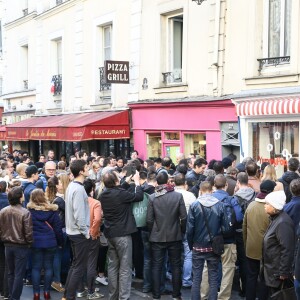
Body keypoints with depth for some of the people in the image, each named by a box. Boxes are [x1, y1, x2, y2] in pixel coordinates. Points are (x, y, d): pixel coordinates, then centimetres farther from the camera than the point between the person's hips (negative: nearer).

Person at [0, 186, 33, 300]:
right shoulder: (25, 213, -19)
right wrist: (30, 243, 3)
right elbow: (28, 232, -16)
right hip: (21, 246, -5)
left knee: (11, 273, 17)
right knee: (19, 274, 3)